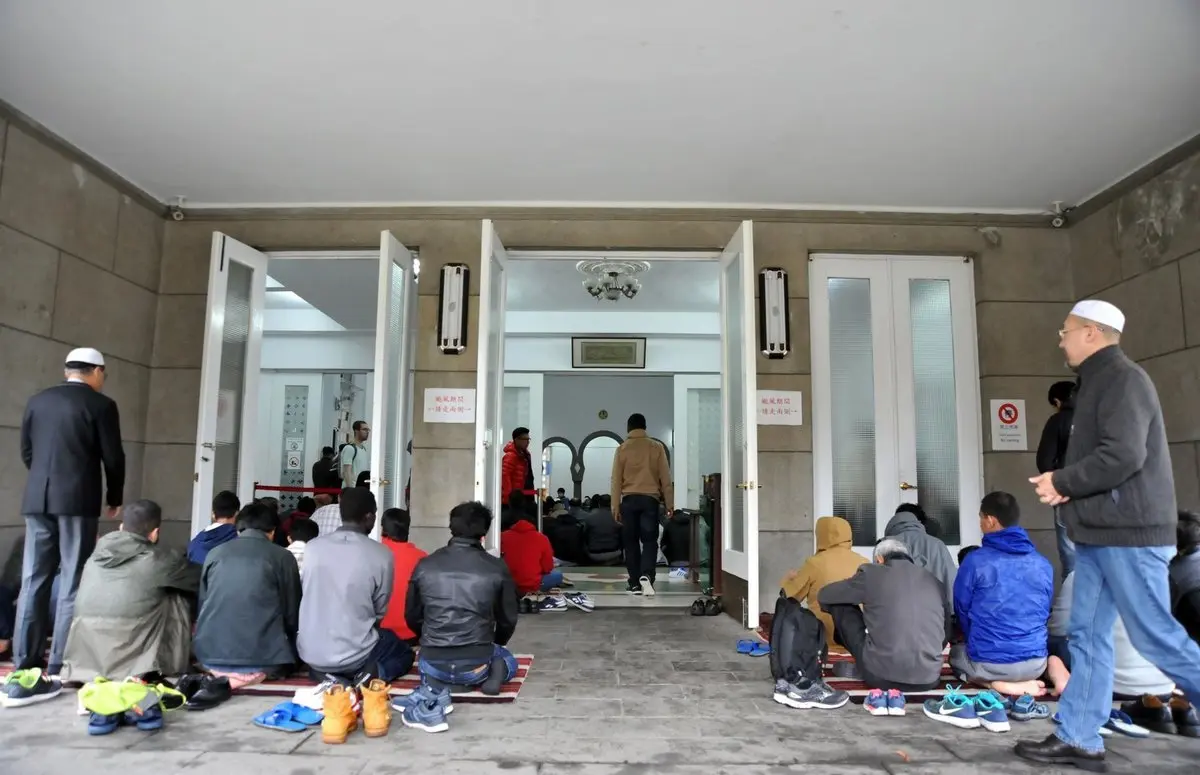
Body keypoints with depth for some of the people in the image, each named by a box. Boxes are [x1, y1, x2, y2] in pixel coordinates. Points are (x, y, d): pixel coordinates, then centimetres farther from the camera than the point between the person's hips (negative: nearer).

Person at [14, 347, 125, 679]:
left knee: (34, 579, 11)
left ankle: (26, 658, 16)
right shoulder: (101, 405, -5)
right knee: (73, 581, -1)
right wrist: (114, 498, 10)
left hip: (37, 499, 5)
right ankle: (62, 661, 0)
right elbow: (113, 458, -4)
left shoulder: (37, 401, 10)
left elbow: (26, 451, 15)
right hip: (78, 501, -5)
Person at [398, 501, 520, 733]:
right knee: (508, 661, 32)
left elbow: (412, 617, 8)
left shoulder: (425, 566, -3)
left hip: (433, 664, 2)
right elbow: (508, 621, 3)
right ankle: (492, 671, -5)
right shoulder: (497, 568, -7)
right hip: (476, 665, -1)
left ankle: (433, 694, 2)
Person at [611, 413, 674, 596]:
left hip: (629, 499, 0)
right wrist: (669, 503, 10)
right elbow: (665, 477, 4)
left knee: (631, 542, 8)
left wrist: (615, 507, 4)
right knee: (649, 540, 5)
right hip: (650, 499, 0)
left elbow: (616, 480, 1)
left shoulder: (622, 449, 2)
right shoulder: (657, 447, 3)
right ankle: (646, 576, -16)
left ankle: (635, 584, 9)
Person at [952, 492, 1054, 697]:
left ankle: (995, 683, -1)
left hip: (988, 663, -4)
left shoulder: (975, 561, -10)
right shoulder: (1043, 565, 2)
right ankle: (1024, 681, 5)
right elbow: (1044, 613, 14)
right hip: (1035, 663, 4)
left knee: (956, 653, 29)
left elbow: (961, 611, 2)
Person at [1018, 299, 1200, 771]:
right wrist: (1065, 484, 5)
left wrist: (1061, 482, -13)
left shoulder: (1122, 378, -12)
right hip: (1098, 532, 10)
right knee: (1088, 636, 8)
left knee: (1155, 637, -2)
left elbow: (1123, 456, -24)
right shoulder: (1097, 382, 18)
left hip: (1127, 533, -10)